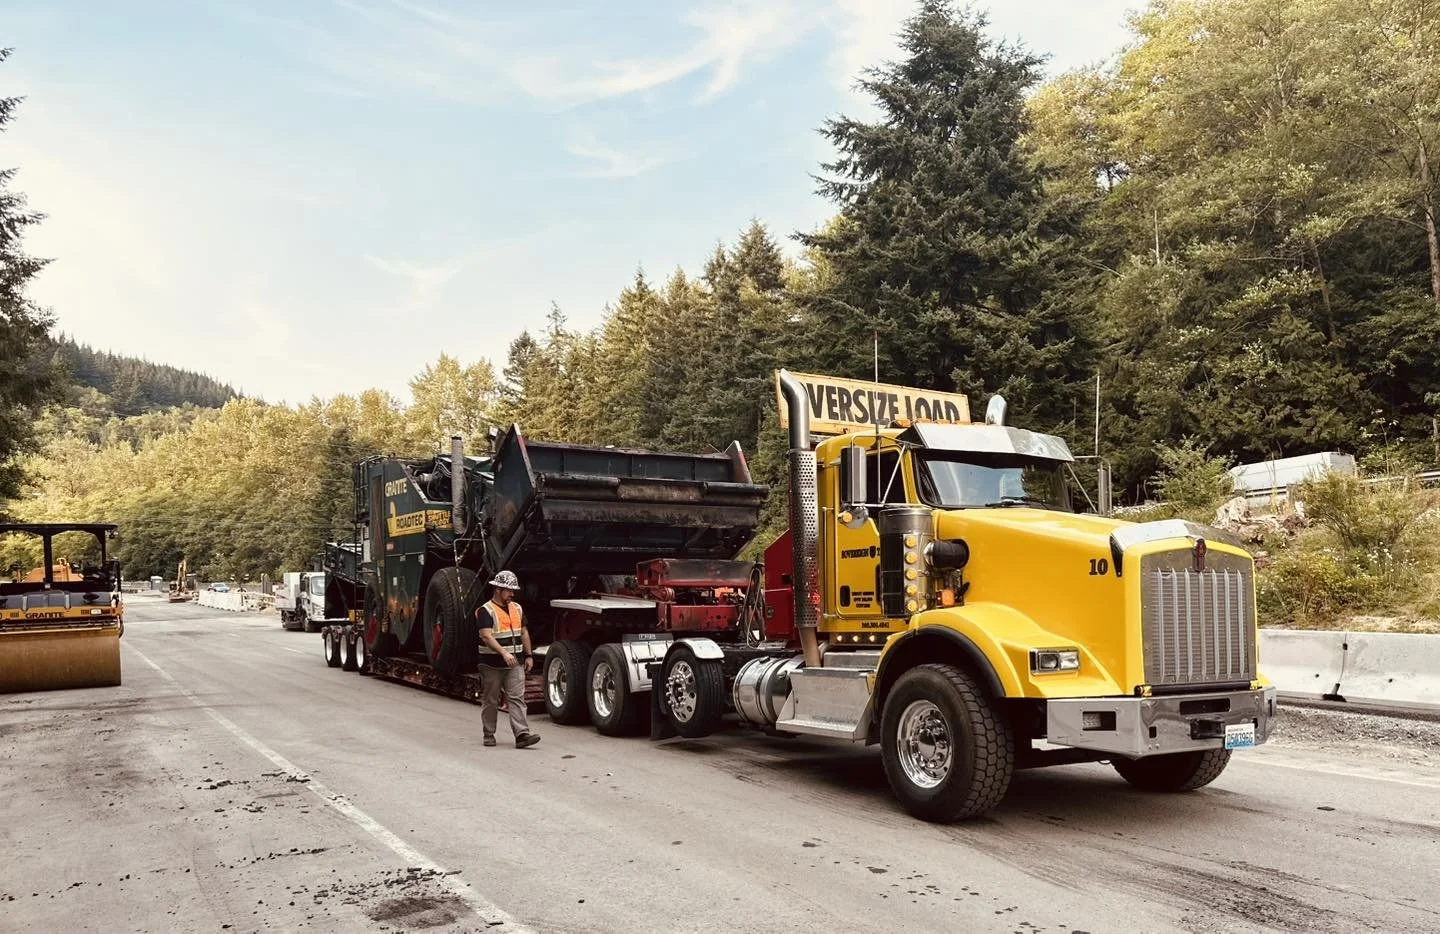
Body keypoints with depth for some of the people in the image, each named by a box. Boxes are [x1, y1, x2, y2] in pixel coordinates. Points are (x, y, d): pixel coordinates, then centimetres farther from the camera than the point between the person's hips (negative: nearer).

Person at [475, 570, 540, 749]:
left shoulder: (517, 608, 12)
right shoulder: (486, 611, -9)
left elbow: (524, 633, 19)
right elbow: (487, 636, -21)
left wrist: (528, 655, 13)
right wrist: (504, 653, -32)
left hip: (515, 663, 5)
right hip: (492, 664, -4)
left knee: (517, 698, -5)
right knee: (490, 701, 8)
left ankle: (522, 734, -11)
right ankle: (489, 734, 21)